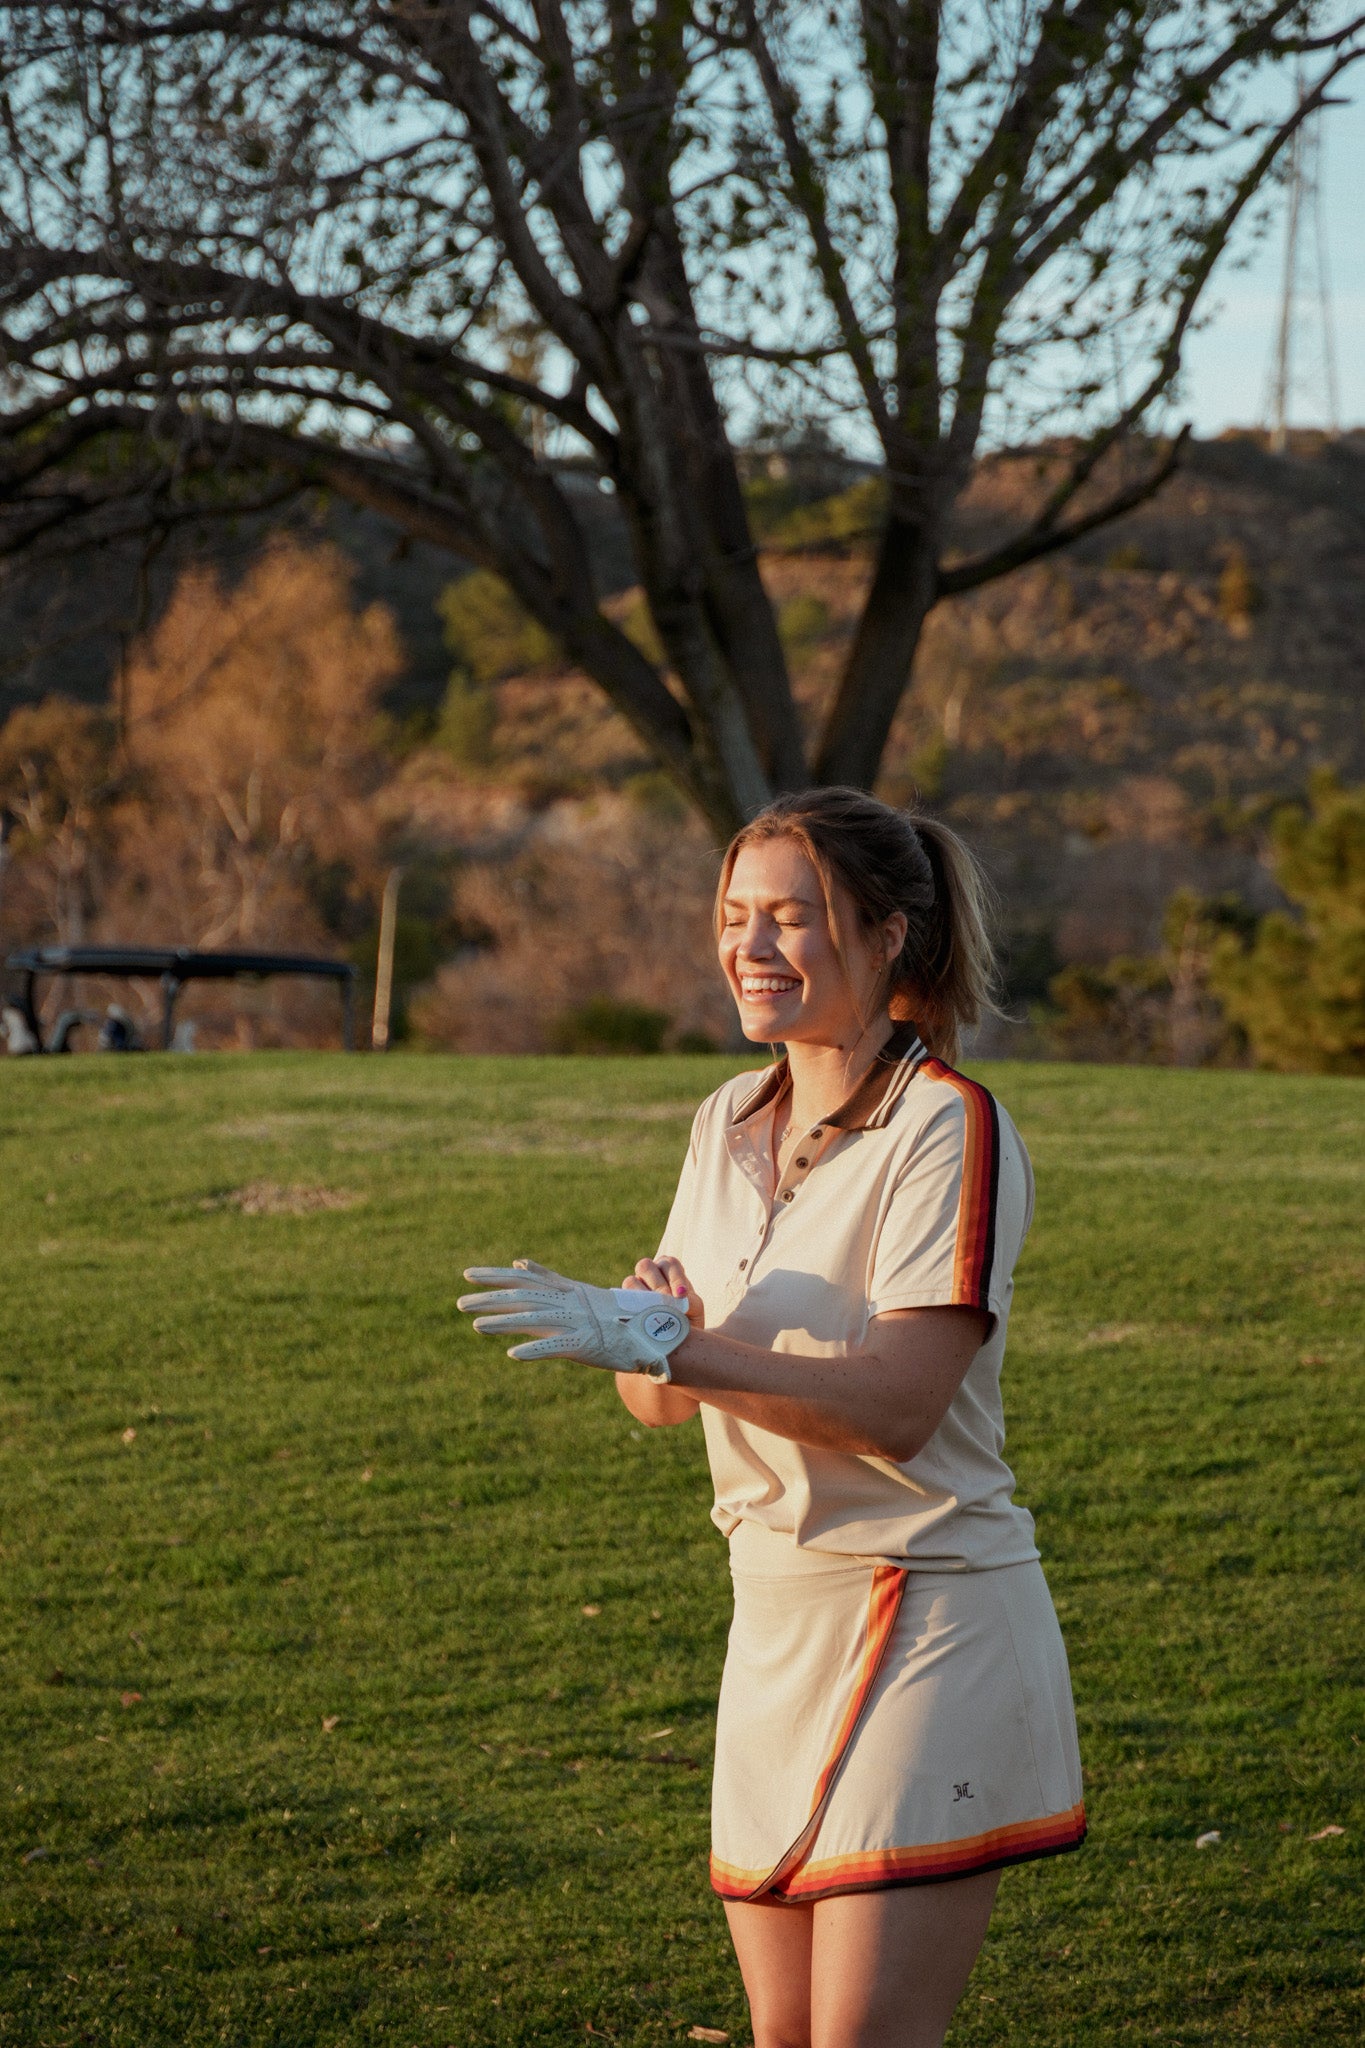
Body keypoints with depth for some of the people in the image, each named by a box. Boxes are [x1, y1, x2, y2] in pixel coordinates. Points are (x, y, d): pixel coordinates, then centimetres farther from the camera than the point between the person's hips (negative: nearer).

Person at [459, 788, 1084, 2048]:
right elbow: (659, 1400, 11)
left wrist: (666, 1343, -26)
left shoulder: (951, 1128, -11)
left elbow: (897, 1405, -21)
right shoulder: (730, 1124, 12)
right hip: (777, 1617, 7)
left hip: (927, 1628, -7)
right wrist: (655, 1318, -12)